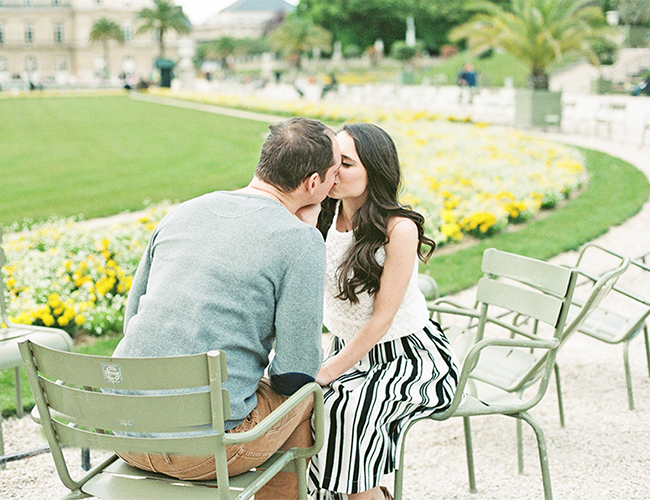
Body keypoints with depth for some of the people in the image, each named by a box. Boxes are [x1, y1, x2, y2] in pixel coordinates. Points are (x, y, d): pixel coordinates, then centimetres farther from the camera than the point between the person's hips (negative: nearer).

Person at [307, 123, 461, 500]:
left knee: (347, 409, -30)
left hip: (413, 359, -6)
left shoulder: (399, 228, -20)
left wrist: (327, 373, -20)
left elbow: (381, 318, -19)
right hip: (348, 352, 6)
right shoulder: (323, 218, -3)